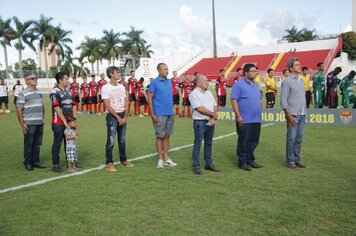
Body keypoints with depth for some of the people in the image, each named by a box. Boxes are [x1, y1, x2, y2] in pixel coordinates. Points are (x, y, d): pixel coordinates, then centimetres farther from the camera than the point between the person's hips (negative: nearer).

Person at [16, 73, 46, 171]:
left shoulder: (39, 92, 13)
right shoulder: (23, 93, -7)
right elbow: (19, 109, -10)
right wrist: (22, 124, -14)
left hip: (40, 123, 6)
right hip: (29, 124, -6)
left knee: (37, 144, 11)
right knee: (28, 144, 2)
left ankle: (36, 162, 22)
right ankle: (27, 163, 13)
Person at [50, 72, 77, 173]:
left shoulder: (68, 92, 14)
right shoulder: (55, 92, -9)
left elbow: (73, 106, 13)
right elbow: (57, 108, -15)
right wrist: (64, 121, -16)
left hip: (69, 122, 7)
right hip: (59, 122, -7)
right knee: (57, 143, 0)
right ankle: (55, 165, 9)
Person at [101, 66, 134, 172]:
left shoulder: (121, 87, 11)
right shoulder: (105, 88, -8)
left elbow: (126, 103, 9)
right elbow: (108, 106, -13)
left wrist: (125, 117, -3)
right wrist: (118, 117, -14)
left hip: (123, 116, 6)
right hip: (112, 116, -6)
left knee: (122, 140, 13)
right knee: (110, 141, -3)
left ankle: (123, 160, 23)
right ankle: (109, 163, 6)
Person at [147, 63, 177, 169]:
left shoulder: (169, 82, 11)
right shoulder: (154, 82, -6)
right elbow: (150, 98, -8)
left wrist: (172, 111, 12)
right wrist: (152, 114, -13)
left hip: (170, 113, 6)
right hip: (160, 114, -6)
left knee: (167, 136, 11)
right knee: (160, 136, 1)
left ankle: (166, 158, 19)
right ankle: (160, 159, 9)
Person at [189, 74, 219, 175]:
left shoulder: (209, 93, 15)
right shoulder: (194, 94, -8)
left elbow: (215, 106, 9)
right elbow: (200, 109, -17)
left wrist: (214, 118, -8)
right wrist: (213, 114, -8)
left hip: (210, 122, 7)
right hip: (200, 122, -7)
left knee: (209, 144, 13)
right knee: (197, 144, -2)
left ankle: (209, 164, 23)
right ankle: (196, 166, 5)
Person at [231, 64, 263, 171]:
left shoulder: (256, 85, 15)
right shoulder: (238, 84, -9)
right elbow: (233, 100, -13)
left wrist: (260, 113, 16)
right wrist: (238, 116, -18)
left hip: (257, 119, 7)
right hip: (244, 120, -7)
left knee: (254, 141, 13)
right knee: (243, 142, 2)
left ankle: (250, 160, 26)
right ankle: (242, 162, 12)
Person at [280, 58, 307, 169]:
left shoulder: (301, 80, 14)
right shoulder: (287, 82, -8)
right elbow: (283, 100, -11)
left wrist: (305, 112, 14)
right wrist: (289, 115, -15)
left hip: (302, 115, 7)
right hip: (293, 115, -7)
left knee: (299, 138, 10)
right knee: (291, 138, -1)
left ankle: (297, 159, 20)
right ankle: (290, 161, 9)